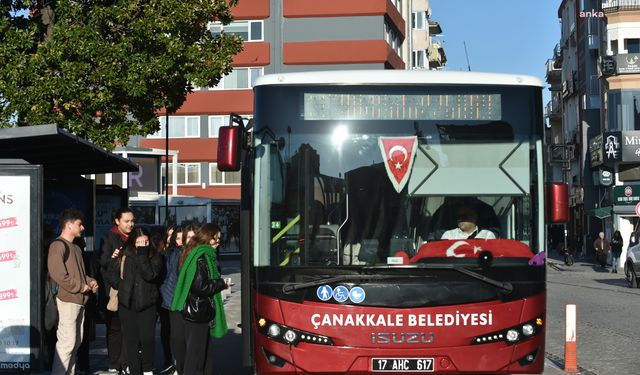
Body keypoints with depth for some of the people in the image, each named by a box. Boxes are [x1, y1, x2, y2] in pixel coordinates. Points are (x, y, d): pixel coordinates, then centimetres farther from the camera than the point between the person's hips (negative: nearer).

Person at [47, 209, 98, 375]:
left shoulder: (76, 248, 20)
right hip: (68, 300, -10)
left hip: (79, 300, 10)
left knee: (75, 342, 14)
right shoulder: (58, 245, -10)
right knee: (67, 341, -11)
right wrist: (81, 287, -14)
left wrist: (90, 281, 6)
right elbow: (57, 273, -20)